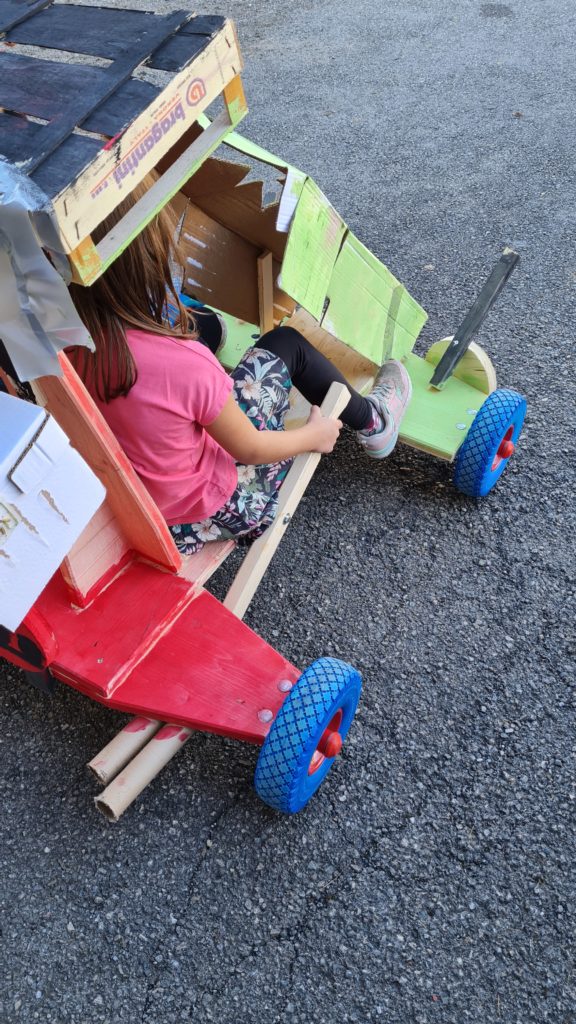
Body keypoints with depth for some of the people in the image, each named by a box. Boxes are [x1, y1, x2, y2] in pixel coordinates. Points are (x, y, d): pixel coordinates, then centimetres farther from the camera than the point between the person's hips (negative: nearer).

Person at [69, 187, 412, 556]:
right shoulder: (185, 364, -35)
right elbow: (249, 449, -17)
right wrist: (315, 435, -1)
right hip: (207, 510, -5)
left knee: (203, 321, 16)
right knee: (286, 343, 7)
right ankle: (372, 422, 30)